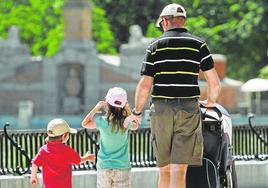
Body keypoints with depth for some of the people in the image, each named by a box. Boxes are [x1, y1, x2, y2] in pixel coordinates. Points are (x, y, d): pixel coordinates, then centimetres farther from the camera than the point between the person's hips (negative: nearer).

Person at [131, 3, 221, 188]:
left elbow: (145, 86, -2)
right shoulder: (198, 44, 4)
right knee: (179, 169, -7)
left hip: (161, 109, 1)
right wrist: (211, 101, 23)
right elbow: (215, 83, 2)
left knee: (164, 170, 12)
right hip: (189, 110, -1)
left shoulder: (155, 46, 3)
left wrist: (137, 112, 12)